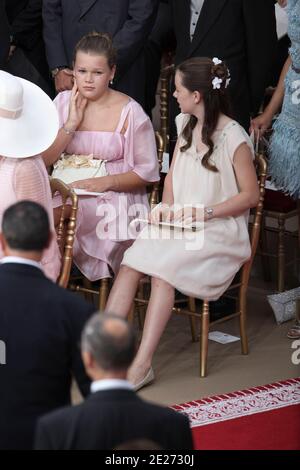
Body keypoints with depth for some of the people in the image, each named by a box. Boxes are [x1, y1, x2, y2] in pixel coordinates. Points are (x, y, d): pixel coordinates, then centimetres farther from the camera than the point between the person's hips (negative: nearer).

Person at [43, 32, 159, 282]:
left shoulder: (129, 111, -5)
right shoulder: (63, 103, 7)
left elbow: (148, 171, -3)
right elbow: (43, 159, 3)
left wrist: (106, 182, -17)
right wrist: (72, 124, -8)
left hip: (115, 195, -4)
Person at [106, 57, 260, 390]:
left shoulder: (234, 138, -12)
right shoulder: (185, 124, 11)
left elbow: (250, 194, -8)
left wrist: (205, 212, -16)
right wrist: (166, 207, 0)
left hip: (219, 231, -6)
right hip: (179, 223, 6)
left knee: (164, 267, -31)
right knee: (131, 263, -21)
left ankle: (142, 365, -29)